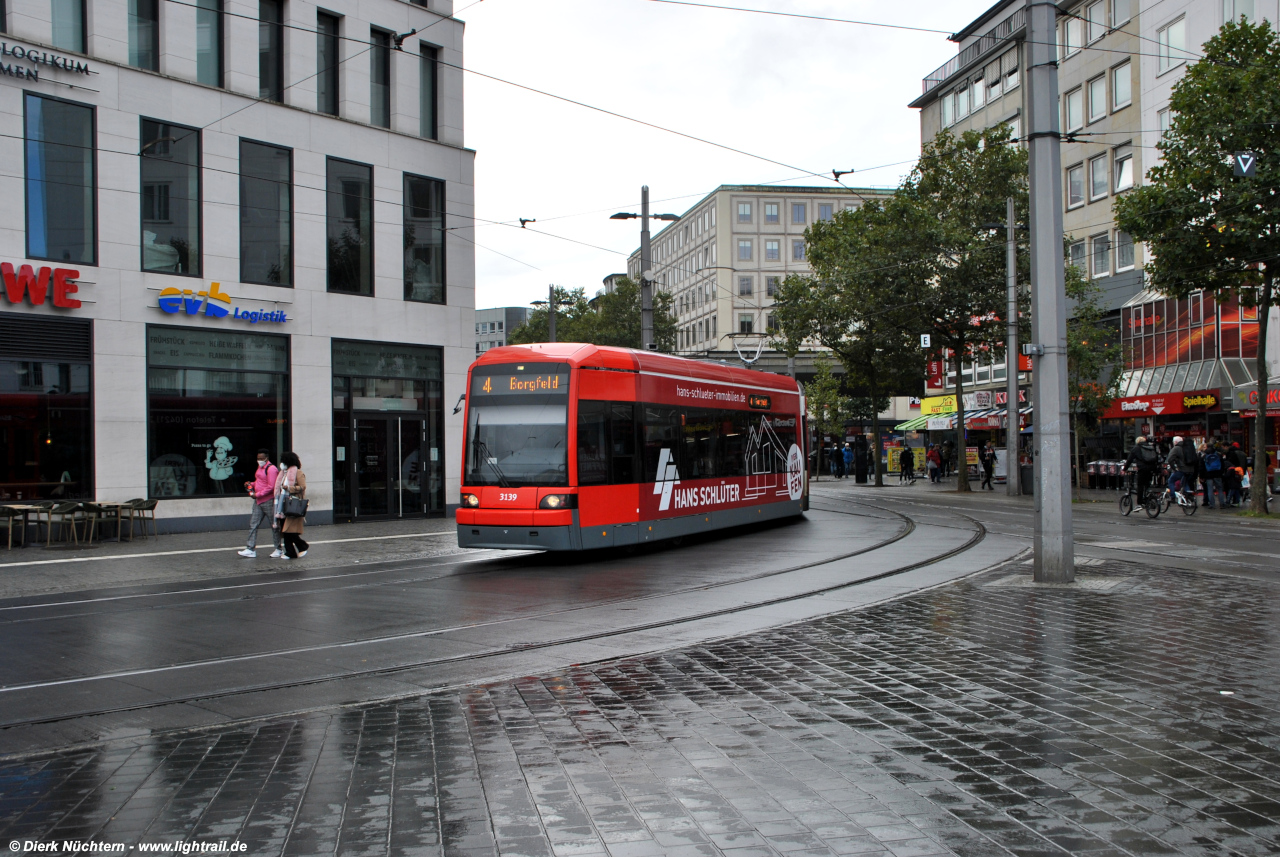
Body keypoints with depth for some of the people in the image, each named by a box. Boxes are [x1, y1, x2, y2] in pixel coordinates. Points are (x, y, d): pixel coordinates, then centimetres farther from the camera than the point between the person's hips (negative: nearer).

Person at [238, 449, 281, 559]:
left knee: (274, 526, 2)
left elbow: (271, 487, -19)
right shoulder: (260, 467, 15)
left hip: (268, 501, -9)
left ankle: (278, 549, 11)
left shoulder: (271, 469, -14)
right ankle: (251, 549, 4)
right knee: (253, 524, 3)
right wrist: (251, 484, 7)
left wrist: (257, 494, -19)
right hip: (258, 501, 9)